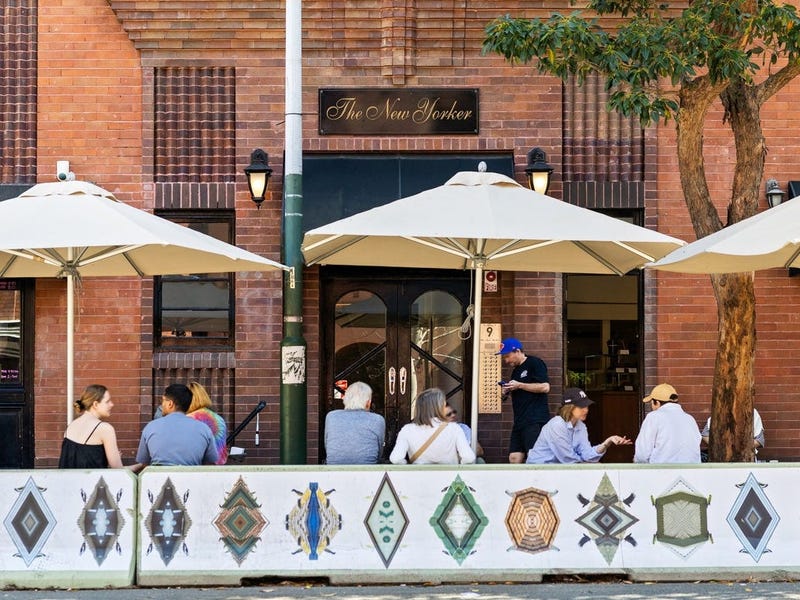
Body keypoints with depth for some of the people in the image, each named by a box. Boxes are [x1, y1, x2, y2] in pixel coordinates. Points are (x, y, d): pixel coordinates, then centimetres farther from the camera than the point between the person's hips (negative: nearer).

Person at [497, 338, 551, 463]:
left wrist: (519, 385, -11)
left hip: (535, 421, -9)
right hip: (520, 421, 9)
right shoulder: (516, 371, 22)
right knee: (514, 458, 1)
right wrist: (506, 392, 9)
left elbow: (545, 387, -14)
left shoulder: (535, 363, -4)